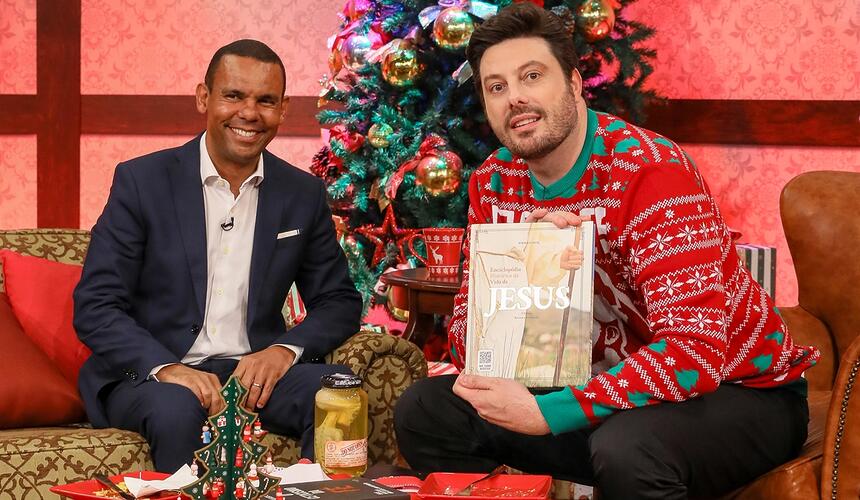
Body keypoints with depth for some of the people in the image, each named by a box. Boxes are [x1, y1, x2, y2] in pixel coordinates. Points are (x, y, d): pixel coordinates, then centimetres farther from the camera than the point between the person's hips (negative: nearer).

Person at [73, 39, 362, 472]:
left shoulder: (304, 195, 7)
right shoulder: (141, 181, -3)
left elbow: (339, 302, 11)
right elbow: (94, 307, -6)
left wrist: (285, 349, -12)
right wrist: (167, 368, -24)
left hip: (255, 372, 3)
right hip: (148, 375, -2)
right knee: (176, 407, -36)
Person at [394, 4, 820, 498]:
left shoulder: (652, 170, -24)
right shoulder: (493, 184, -2)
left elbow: (696, 351, -33)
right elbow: (467, 338, -3)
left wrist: (548, 414, -37)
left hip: (741, 389, -6)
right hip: (606, 388, 7)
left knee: (627, 447, -39)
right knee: (425, 411, -3)